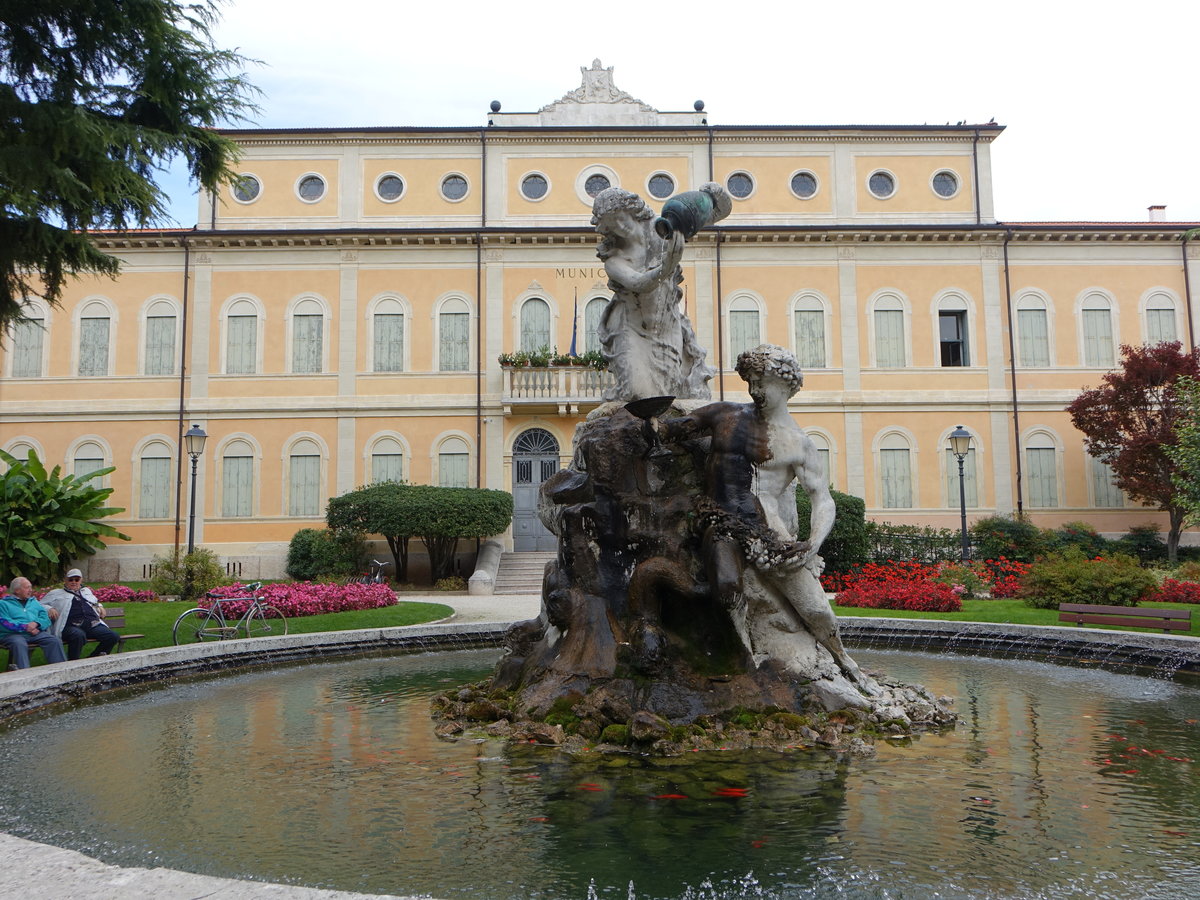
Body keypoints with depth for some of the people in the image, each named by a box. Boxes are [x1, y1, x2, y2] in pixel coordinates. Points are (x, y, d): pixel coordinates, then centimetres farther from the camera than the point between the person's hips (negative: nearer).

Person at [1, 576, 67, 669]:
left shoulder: (33, 602, 27)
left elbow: (45, 617, 14)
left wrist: (36, 623, -9)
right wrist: (25, 627, -14)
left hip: (36, 633, 4)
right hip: (13, 634, -4)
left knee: (55, 641, -21)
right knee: (20, 645, -38)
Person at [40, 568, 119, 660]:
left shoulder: (87, 591, 33)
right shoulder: (56, 593, 21)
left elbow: (96, 602, 48)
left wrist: (100, 606, 24)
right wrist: (50, 609, -4)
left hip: (93, 624, 5)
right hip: (71, 626, -5)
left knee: (114, 636, -21)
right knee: (79, 635, -42)